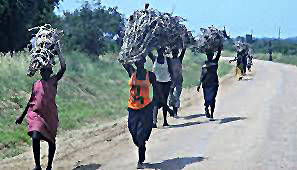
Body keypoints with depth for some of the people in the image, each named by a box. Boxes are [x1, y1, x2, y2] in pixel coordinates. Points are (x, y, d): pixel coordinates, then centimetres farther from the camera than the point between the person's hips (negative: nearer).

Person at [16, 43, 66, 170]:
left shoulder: (53, 81, -1)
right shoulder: (36, 84, 9)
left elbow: (63, 68, -15)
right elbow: (31, 101, 18)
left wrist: (58, 52, -7)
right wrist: (22, 116, 20)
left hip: (50, 115, -1)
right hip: (36, 113, 2)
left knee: (51, 141, 9)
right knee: (35, 137, -19)